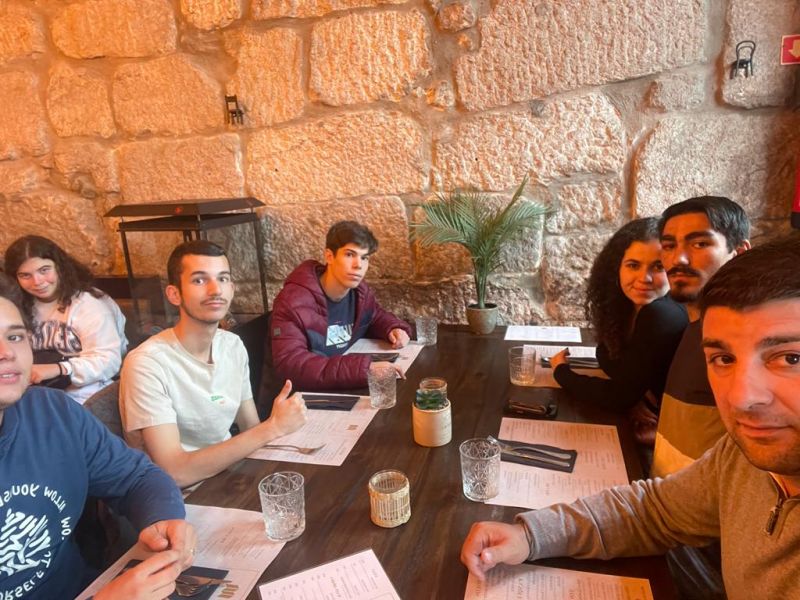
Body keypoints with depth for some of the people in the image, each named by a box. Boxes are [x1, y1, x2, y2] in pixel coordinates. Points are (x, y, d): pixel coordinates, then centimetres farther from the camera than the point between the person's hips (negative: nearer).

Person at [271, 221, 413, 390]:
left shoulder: (360, 291, -2)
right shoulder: (294, 301, -23)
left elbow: (376, 317, 20)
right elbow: (290, 364, -34)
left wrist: (394, 329, -3)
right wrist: (362, 369, -40)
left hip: (344, 390, 7)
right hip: (298, 396, -7)